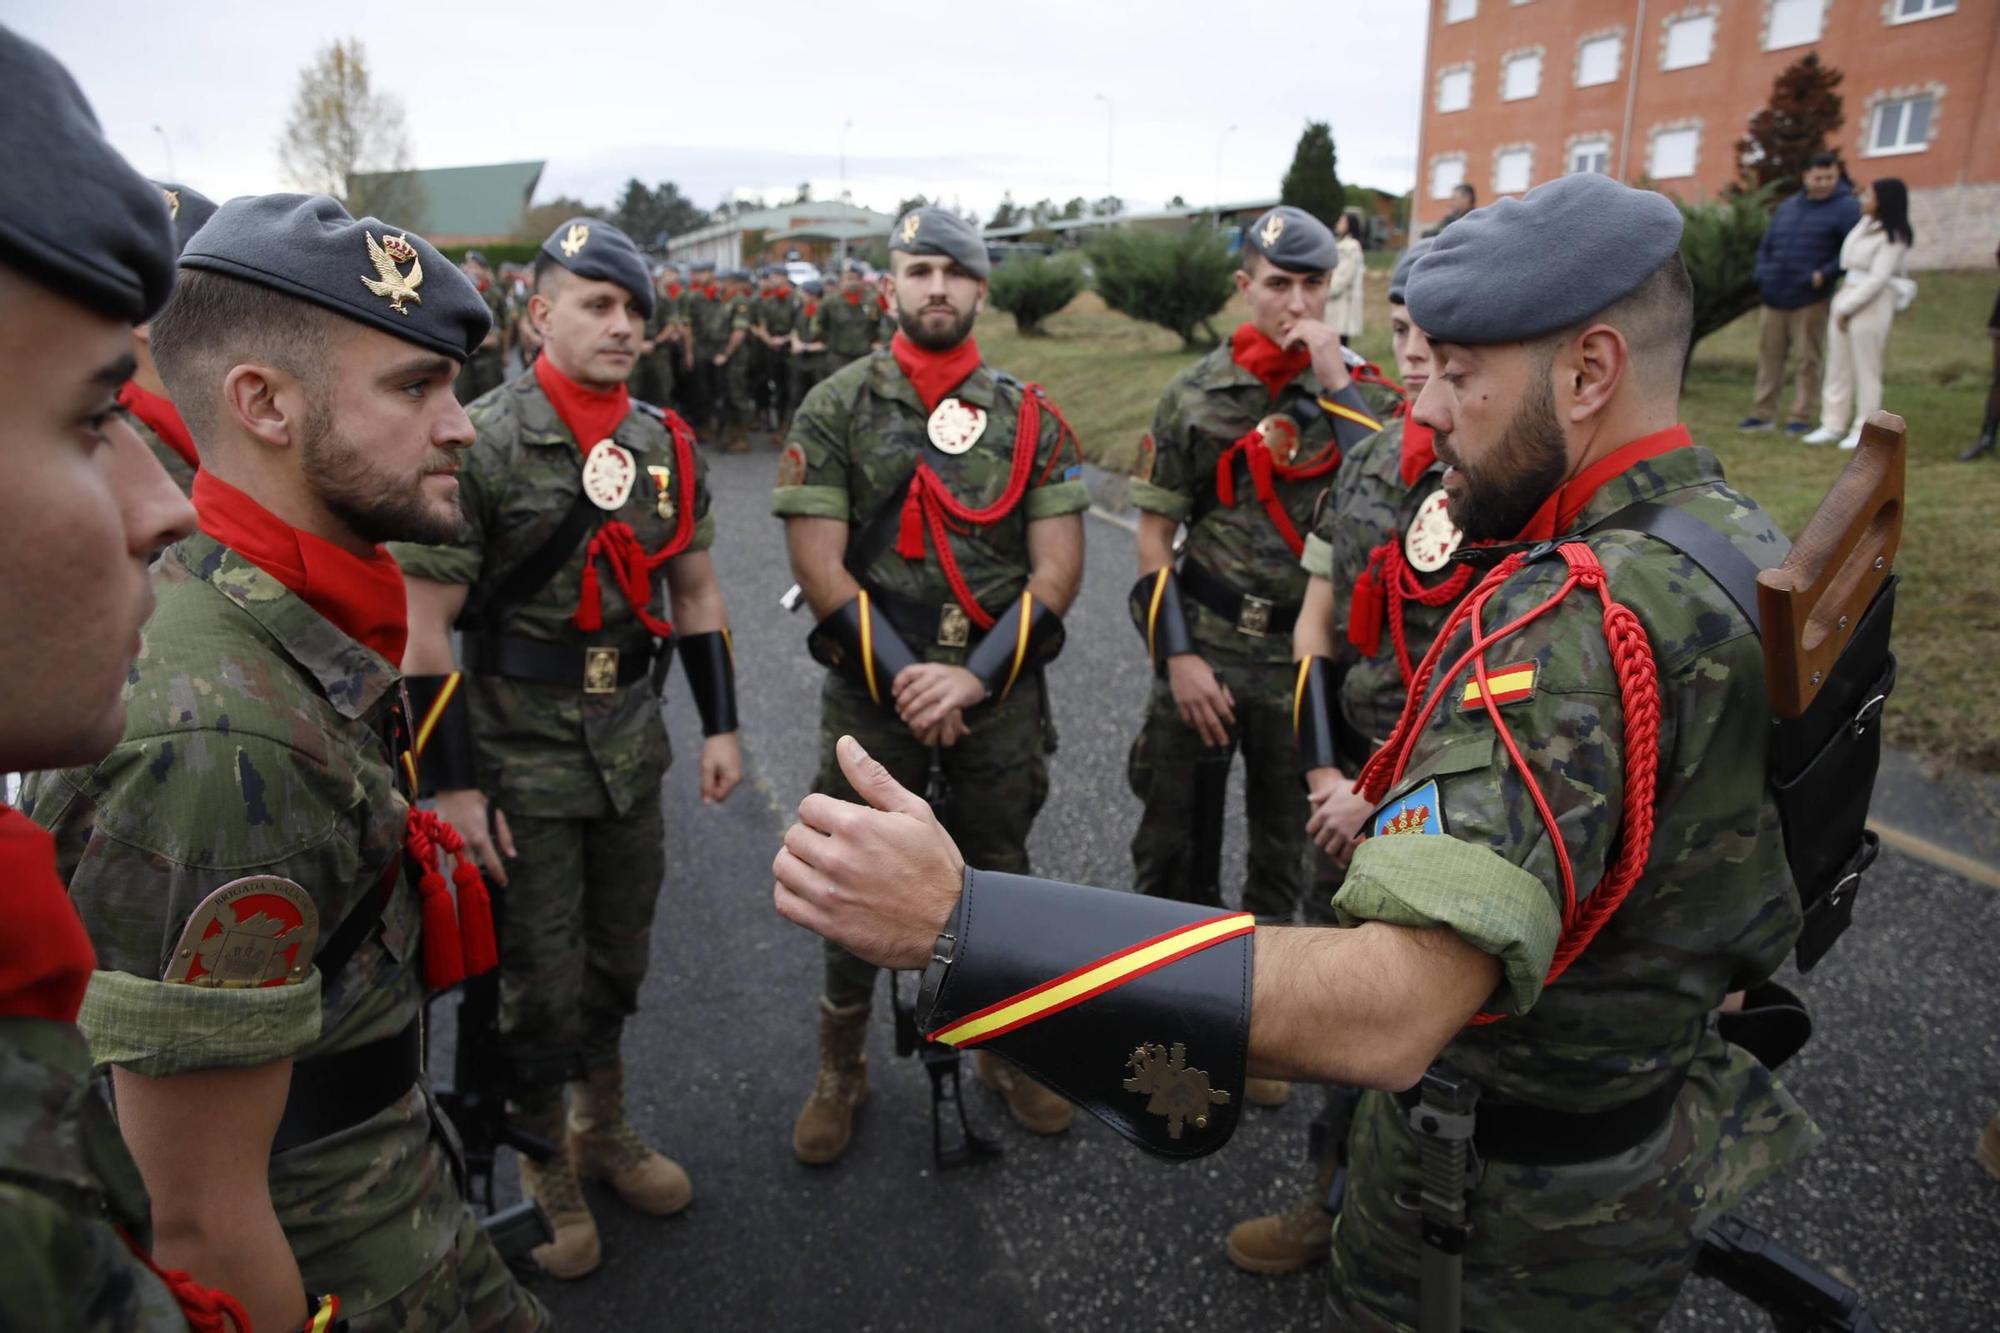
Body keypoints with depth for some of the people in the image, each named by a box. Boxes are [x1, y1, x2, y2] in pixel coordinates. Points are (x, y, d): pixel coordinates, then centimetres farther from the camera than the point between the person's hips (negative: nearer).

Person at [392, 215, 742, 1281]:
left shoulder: (667, 445, 3)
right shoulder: (480, 446, -13)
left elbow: (694, 591, 11)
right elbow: (424, 627, -14)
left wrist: (721, 726, 6)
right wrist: (455, 785, -16)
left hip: (631, 743, 5)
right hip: (521, 756, -5)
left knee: (619, 955, 19)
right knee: (540, 979, 8)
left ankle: (606, 1129, 42)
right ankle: (547, 1173, 32)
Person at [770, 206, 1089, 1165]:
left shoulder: (1029, 416, 3)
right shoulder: (835, 409, -1)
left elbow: (1057, 567, -4)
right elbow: (819, 563, -7)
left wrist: (972, 677, -14)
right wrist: (904, 673, -15)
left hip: (1000, 691, 1)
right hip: (872, 688, -1)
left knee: (1000, 877, 14)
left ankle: (1010, 1051, 36)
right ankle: (841, 1069, 30)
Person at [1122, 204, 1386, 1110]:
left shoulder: (1355, 392, 3)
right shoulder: (1195, 396, -1)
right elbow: (1154, 535, -1)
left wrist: (1335, 387, -17)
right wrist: (1179, 656, -9)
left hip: (1308, 660, 1)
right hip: (1203, 653, -1)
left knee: (1284, 853, 14)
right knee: (1173, 846, 9)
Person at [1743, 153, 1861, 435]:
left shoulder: (1846, 207, -2)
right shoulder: (1787, 207, 15)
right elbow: (1766, 245, 20)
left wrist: (1825, 274, -18)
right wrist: (1762, 276, 5)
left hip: (1810, 301, -5)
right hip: (1774, 299, 5)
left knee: (1808, 361, 0)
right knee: (1769, 356, 7)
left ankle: (1800, 417, 4)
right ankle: (1763, 413, 14)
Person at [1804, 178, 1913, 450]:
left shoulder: (1892, 237, -12)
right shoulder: (1865, 223, 9)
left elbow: (1878, 279, -16)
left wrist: (1847, 307, -15)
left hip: (1871, 303, -8)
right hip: (1847, 296, 8)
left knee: (1866, 368, -2)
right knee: (1837, 365, 9)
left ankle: (1864, 430, 4)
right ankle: (1833, 424, 15)